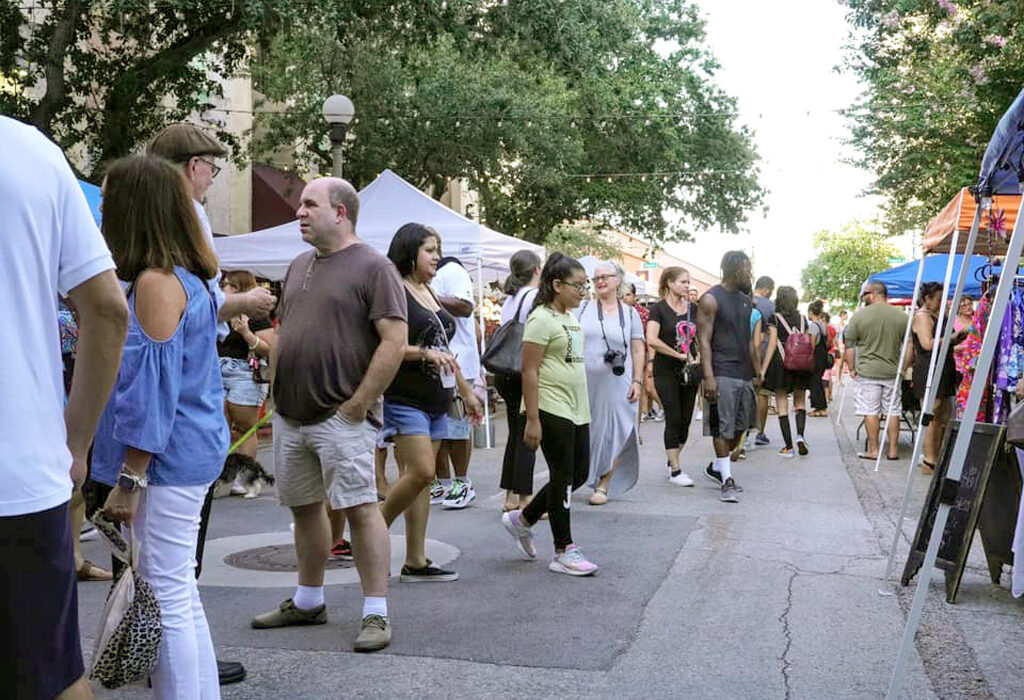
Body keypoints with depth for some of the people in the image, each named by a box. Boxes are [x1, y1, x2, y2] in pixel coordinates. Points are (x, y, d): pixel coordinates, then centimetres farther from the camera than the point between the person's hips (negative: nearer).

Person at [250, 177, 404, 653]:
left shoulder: (372, 267, -8)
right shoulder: (298, 267, 17)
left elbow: (394, 341, -14)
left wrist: (359, 403, -16)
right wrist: (276, 390, 13)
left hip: (341, 417, -8)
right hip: (289, 416, 8)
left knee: (360, 508, -7)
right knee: (303, 506, 15)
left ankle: (376, 613, 1)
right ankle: (307, 602, 29)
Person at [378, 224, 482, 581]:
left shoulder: (432, 295, 18)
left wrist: (466, 392, 27)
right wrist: (425, 353, -25)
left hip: (436, 401, 8)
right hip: (405, 398, -8)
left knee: (422, 478, 6)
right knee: (420, 472, -16)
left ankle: (415, 562, 9)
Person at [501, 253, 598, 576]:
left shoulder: (570, 318, 15)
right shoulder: (542, 319, -13)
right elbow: (529, 372, -16)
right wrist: (532, 419, -19)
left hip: (577, 410, 9)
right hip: (552, 410, -9)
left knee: (578, 474, 12)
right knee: (563, 477, -2)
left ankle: (522, 519, 26)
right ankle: (564, 551, 9)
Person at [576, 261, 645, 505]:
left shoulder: (630, 313, 8)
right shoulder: (582, 309, 6)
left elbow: (638, 350, 8)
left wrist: (637, 381, -1)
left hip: (616, 384, 0)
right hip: (584, 382, 0)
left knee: (611, 434, 1)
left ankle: (603, 485, 11)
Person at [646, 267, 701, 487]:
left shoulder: (693, 308, 9)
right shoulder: (659, 309, -6)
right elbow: (652, 340, -17)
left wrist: (699, 360, -1)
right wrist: (680, 355, -15)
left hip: (689, 371, 5)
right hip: (666, 371, -5)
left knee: (686, 419, 7)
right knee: (674, 419, -6)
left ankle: (672, 461, 24)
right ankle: (675, 471, 0)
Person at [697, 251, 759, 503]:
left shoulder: (745, 300, 16)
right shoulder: (711, 300, -7)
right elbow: (704, 340, -12)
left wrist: (758, 370, 18)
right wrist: (708, 377, -20)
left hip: (745, 375, 8)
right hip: (722, 375, -8)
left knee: (740, 427, 11)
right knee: (722, 429, -5)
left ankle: (716, 467, 28)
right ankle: (727, 480, 0)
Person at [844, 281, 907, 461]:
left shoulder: (859, 316, -5)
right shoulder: (901, 317, 2)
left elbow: (850, 346, -3)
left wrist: (852, 368, 7)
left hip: (867, 371, -2)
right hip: (892, 371, 3)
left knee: (871, 412, 3)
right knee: (893, 411, 9)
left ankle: (873, 450, 5)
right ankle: (893, 450, 12)